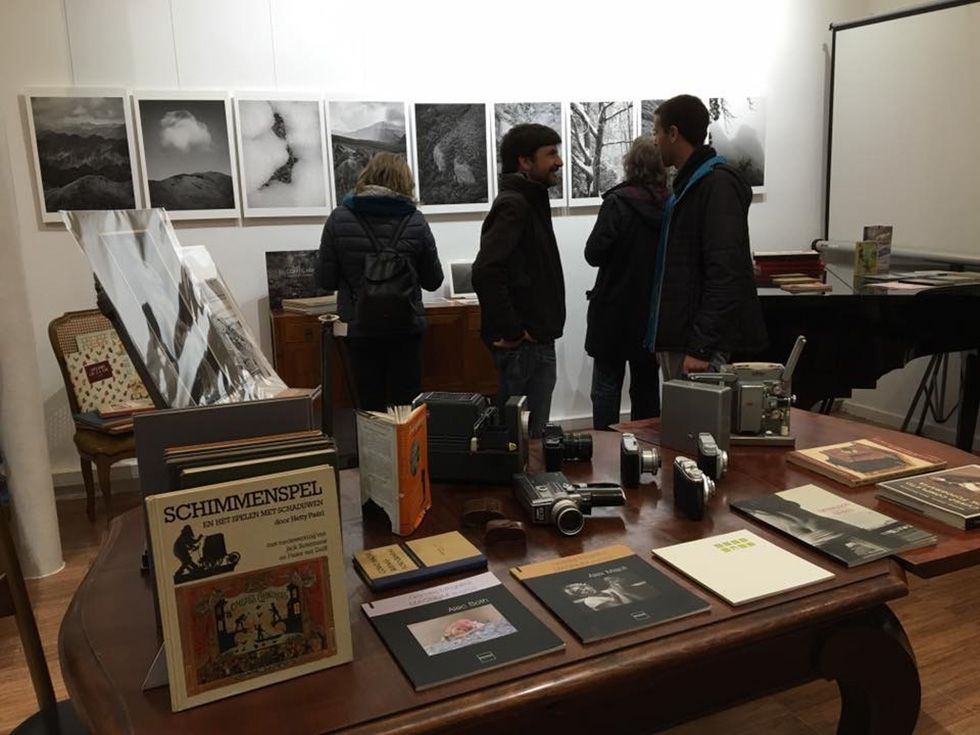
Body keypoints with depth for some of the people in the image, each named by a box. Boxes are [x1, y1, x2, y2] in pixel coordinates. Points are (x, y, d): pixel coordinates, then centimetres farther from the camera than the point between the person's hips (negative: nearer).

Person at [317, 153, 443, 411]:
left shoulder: (339, 219, -5)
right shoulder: (414, 221, -6)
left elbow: (327, 281, -2)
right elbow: (433, 281, 2)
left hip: (360, 328, 0)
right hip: (406, 328, 0)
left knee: (370, 409, 9)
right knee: (407, 408, 9)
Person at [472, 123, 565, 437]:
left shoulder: (530, 201, 16)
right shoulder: (512, 205, -16)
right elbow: (485, 272, -29)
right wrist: (511, 332, -22)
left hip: (536, 342, 9)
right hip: (524, 346, -9)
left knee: (532, 431, 16)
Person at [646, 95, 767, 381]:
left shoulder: (718, 183, -13)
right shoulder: (688, 183, 16)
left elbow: (725, 275, -21)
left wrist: (702, 347, -23)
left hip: (697, 340, -9)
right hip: (676, 338, 9)